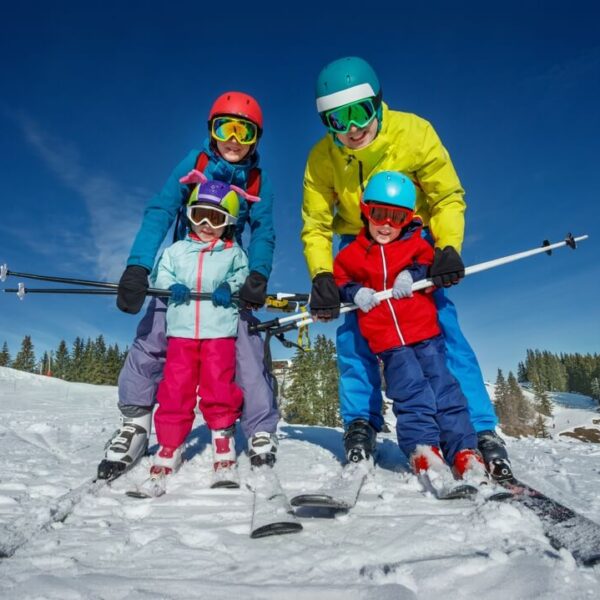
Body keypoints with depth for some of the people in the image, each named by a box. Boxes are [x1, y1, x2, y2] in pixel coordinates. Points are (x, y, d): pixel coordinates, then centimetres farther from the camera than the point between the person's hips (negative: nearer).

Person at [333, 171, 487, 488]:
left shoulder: (416, 245, 10)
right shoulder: (351, 253, 9)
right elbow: (338, 280, 15)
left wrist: (415, 274, -9)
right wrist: (353, 292, -5)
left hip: (426, 331, 1)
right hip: (387, 340, -1)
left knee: (444, 387, -1)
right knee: (411, 391, -9)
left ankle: (464, 452, 4)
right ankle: (423, 449, -2)